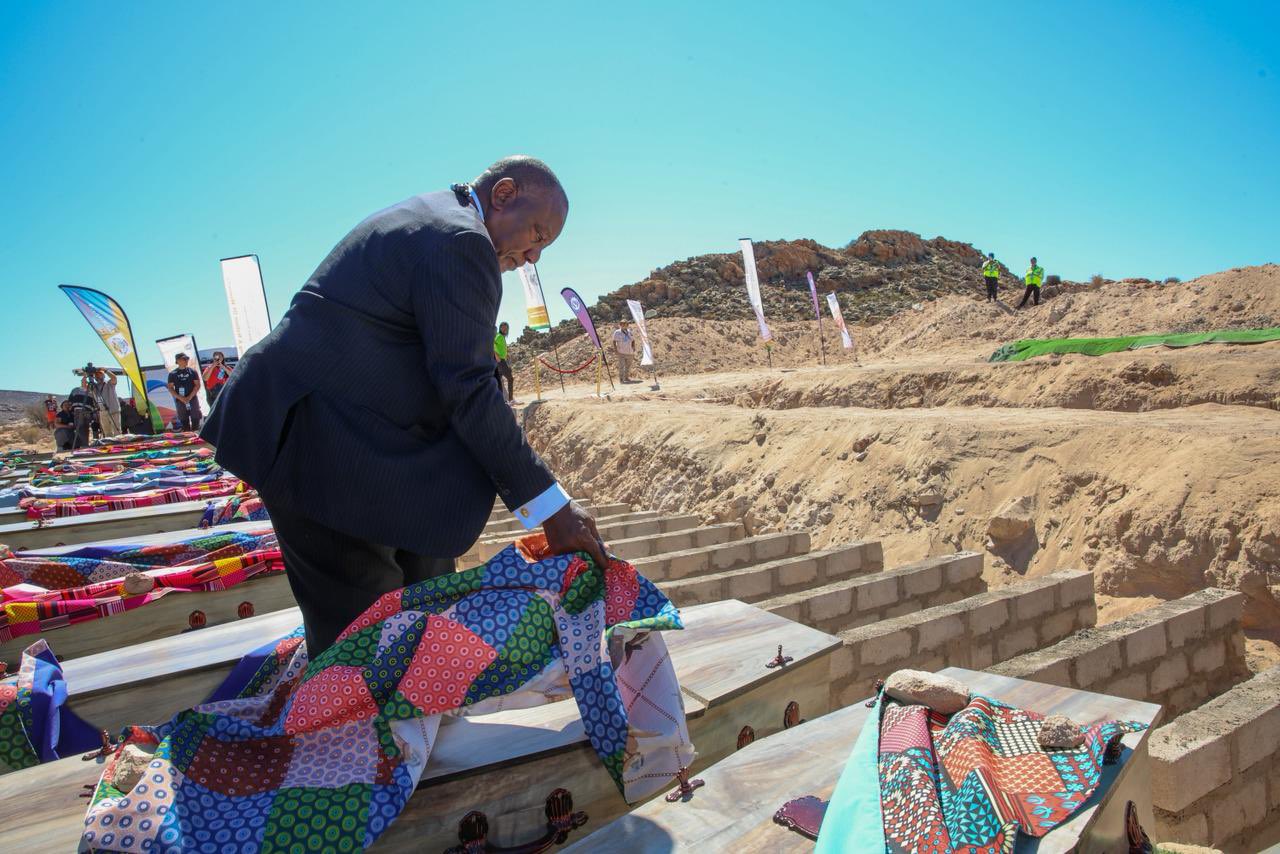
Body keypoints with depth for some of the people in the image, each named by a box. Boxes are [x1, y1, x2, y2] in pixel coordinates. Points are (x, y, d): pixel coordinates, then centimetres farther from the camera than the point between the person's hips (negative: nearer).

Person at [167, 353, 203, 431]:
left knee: (195, 420, -2)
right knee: (184, 422, 3)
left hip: (192, 400, 0)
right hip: (180, 401, 0)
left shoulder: (192, 372, 5)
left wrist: (189, 397, -10)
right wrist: (180, 398, -11)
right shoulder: (172, 374, 5)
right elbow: (170, 388, 3)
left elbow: (197, 385, 1)